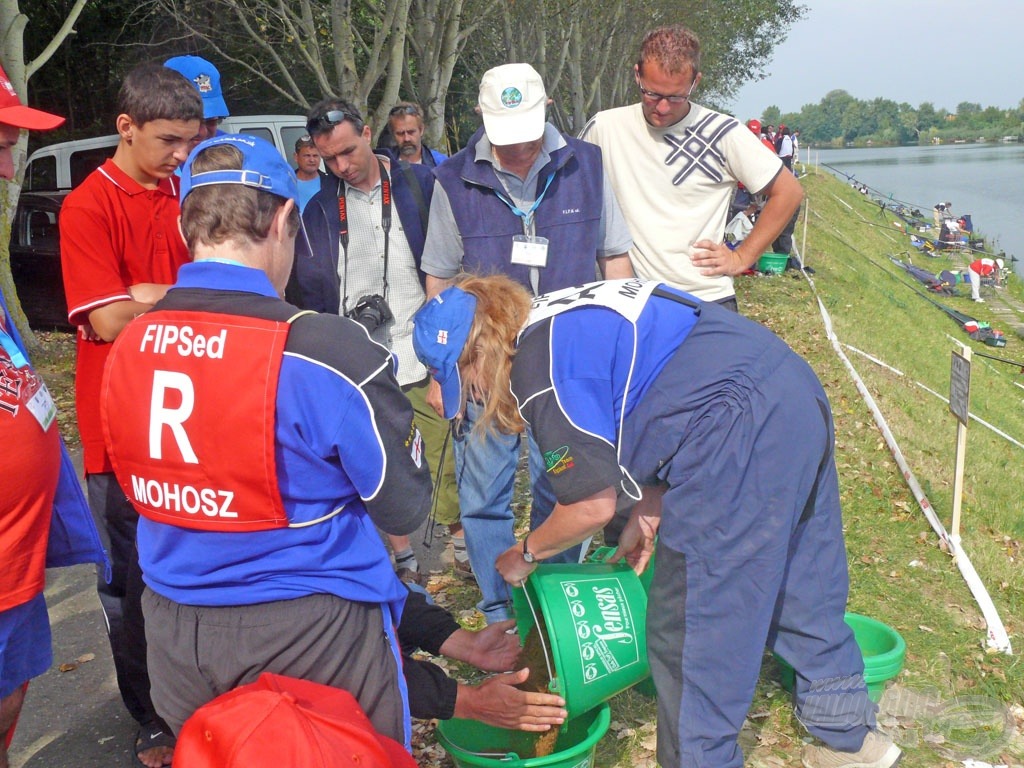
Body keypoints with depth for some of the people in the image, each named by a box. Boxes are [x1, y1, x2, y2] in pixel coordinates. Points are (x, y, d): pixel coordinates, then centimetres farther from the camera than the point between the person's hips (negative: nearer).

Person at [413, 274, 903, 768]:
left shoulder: (539, 367, -11)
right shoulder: (568, 319, 18)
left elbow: (594, 505, -8)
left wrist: (526, 555, 11)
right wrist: (647, 515, 19)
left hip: (740, 431, -10)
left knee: (687, 631, 4)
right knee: (803, 587, 24)